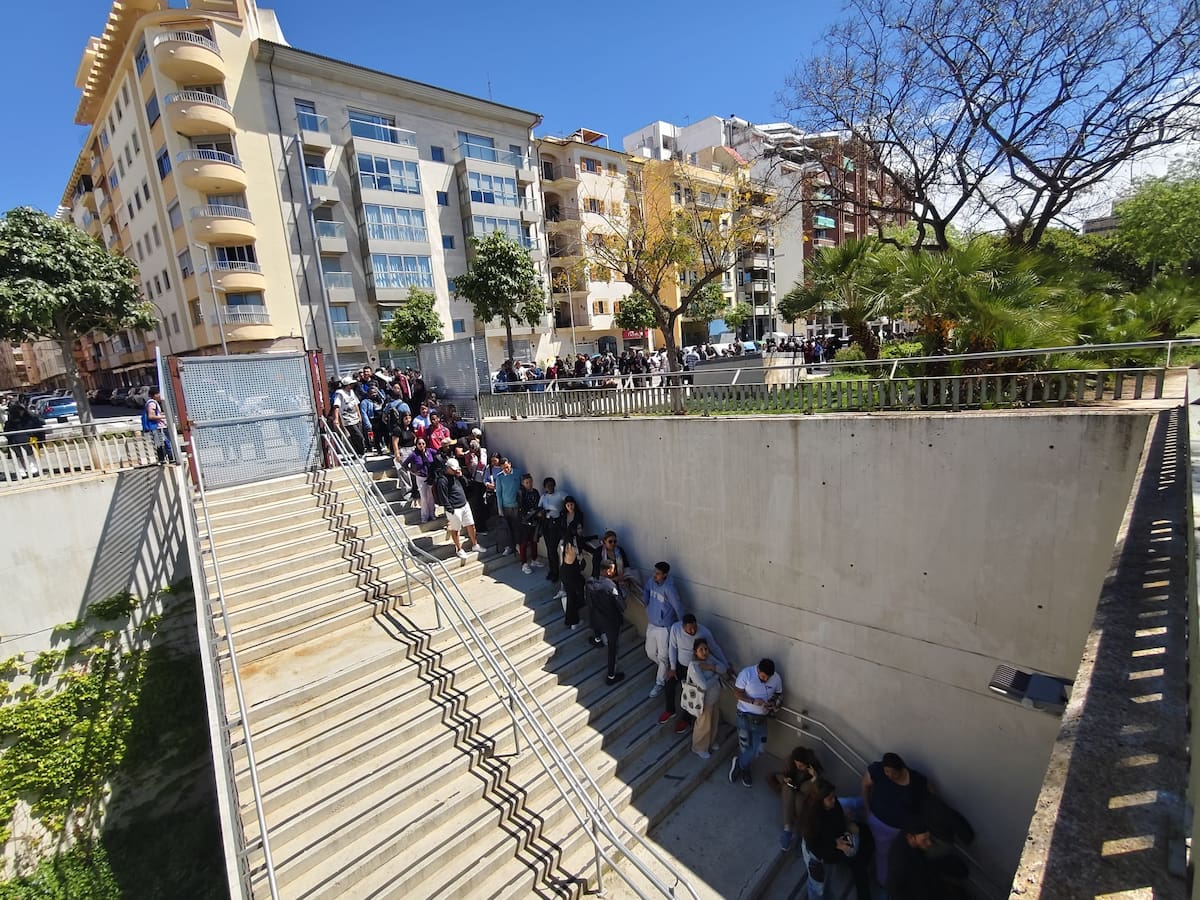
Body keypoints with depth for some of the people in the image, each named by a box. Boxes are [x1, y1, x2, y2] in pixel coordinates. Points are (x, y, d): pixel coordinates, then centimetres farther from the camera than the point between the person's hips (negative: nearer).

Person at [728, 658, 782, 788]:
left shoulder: (777, 678, -10)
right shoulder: (746, 673, -22)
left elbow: (779, 693, 8)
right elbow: (737, 692, -15)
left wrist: (774, 702, -13)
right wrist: (753, 701, -28)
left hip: (761, 718, 4)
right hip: (745, 716, -3)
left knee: (758, 749, 7)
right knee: (744, 747, 5)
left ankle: (739, 765, 34)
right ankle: (744, 770, 36)